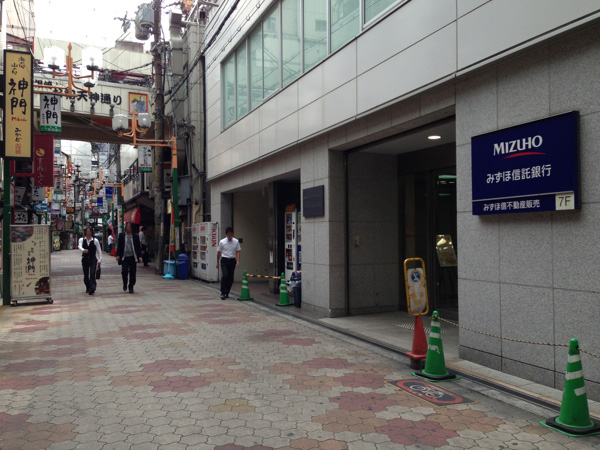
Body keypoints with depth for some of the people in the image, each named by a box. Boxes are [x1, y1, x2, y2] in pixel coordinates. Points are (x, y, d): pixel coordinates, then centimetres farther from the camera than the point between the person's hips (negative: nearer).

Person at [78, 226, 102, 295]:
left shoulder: (95, 240, 1)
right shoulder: (82, 239, 4)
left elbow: (99, 250, 2)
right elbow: (79, 246, -16)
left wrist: (100, 260, -5)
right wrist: (83, 250, -40)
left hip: (93, 259, -2)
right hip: (85, 259, 2)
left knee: (92, 274, -14)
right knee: (85, 275, 9)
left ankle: (92, 288, -18)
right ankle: (88, 288, 25)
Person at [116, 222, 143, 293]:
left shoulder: (136, 236, 7)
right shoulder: (121, 235, 8)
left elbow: (138, 247, 7)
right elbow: (119, 246, 7)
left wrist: (140, 256, -1)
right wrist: (118, 255, -1)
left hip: (133, 257, 0)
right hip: (124, 257, 0)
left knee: (132, 273, 1)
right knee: (124, 271, -13)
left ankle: (131, 287, 14)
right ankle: (125, 284, 13)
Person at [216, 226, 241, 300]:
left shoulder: (236, 241, 1)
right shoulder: (222, 242, -4)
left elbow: (237, 252, 1)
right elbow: (219, 252, 5)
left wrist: (238, 261, -11)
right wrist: (217, 262, 8)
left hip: (232, 261, 3)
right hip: (224, 260, -2)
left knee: (230, 278, 4)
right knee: (225, 275, -18)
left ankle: (227, 293, 18)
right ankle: (222, 292, -10)